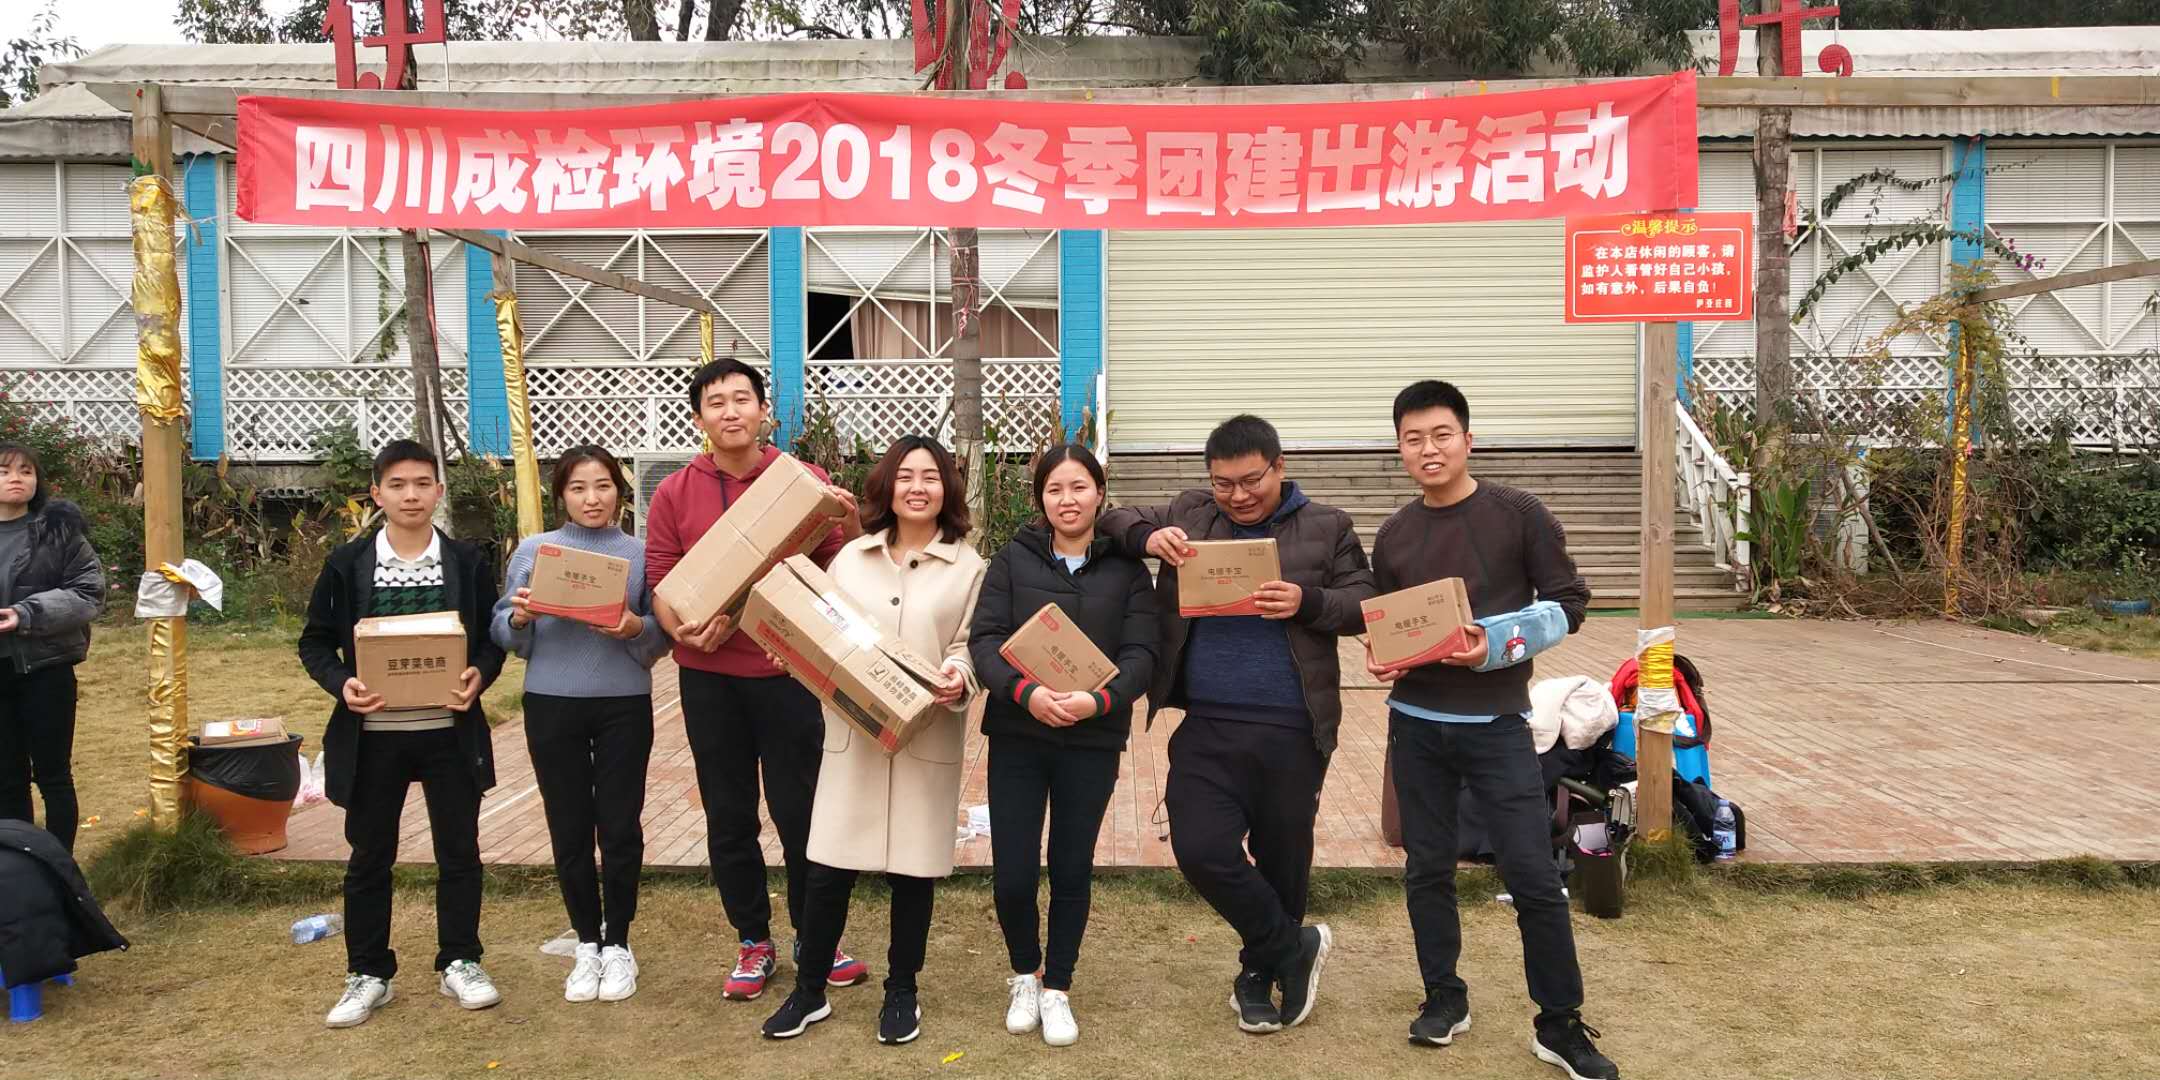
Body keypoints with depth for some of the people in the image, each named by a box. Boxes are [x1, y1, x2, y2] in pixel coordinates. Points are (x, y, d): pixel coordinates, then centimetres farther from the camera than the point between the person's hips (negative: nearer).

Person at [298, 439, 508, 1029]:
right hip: (373, 734, 0)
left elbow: (493, 636, 6)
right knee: (370, 857, 9)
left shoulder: (468, 561, 1)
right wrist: (341, 684, -14)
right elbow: (315, 642, 4)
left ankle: (460, 963, 23)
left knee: (459, 850, 8)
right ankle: (368, 974, 23)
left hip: (450, 731, 0)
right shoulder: (347, 564, 0)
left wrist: (479, 675, -14)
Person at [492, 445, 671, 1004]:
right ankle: (587, 942, 24)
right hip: (551, 706, 1)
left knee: (619, 827, 3)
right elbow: (505, 635, 6)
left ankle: (617, 943, 20)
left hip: (624, 706, -1)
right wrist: (519, 618, -15)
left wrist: (636, 629, -19)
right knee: (569, 829, 8)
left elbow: (662, 636, 1)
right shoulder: (533, 550, 4)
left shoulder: (641, 553, 1)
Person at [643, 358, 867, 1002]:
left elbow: (837, 568, 1)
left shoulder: (805, 481, 0)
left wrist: (847, 522, -20)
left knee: (800, 809, 5)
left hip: (787, 670, -2)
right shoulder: (674, 495, 4)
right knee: (728, 816, 11)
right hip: (709, 676, 2)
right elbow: (660, 580, 0)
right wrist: (685, 632, -19)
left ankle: (814, 937, 22)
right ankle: (753, 942, 26)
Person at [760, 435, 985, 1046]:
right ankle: (809, 991, 21)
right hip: (852, 733, 2)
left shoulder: (968, 567, 1)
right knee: (828, 870, 3)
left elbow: (967, 647, -3)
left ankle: (901, 993, 26)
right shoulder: (851, 558, 7)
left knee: (912, 871, 7)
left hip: (927, 740, -1)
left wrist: (958, 680, -23)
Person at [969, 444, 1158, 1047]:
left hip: (1092, 743, 0)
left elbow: (1140, 654, -5)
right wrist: (1025, 692, -24)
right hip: (1016, 738, 0)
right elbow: (984, 640, -6)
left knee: (1072, 871, 9)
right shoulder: (1014, 560, 3)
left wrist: (1100, 699, -24)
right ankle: (1025, 974, 29)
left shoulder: (1127, 568, 2)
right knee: (1013, 876, 1)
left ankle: (1056, 988, 29)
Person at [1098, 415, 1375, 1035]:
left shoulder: (1326, 528, 2)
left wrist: (1307, 603, -19)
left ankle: (1260, 972, 35)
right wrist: (1148, 537, -10)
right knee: (1202, 850, -8)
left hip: (1292, 733, -1)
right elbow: (1115, 521, 12)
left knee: (1281, 857, 11)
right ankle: (1295, 948, 15)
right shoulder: (1189, 513, 8)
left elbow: (1365, 604, 1)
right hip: (1207, 728, 2)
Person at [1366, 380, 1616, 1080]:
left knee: (1534, 876, -3)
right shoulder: (1393, 537, 6)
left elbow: (1568, 603, -5)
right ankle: (1444, 997, 27)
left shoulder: (1518, 513, -5)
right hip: (1415, 724, 4)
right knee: (1427, 867, 10)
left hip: (1496, 724, -3)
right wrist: (1380, 657, -8)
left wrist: (1494, 644, -19)